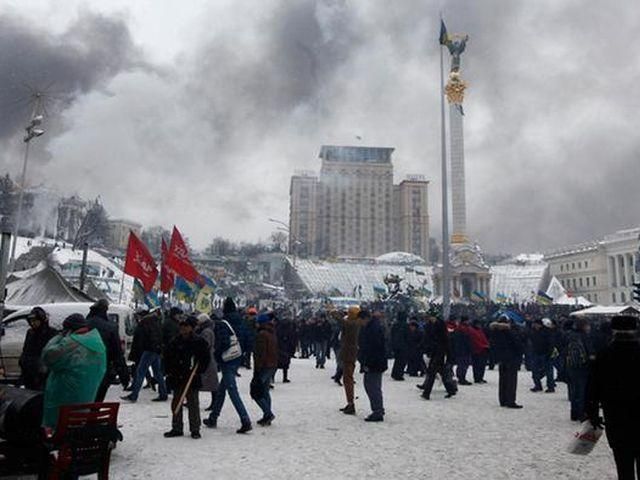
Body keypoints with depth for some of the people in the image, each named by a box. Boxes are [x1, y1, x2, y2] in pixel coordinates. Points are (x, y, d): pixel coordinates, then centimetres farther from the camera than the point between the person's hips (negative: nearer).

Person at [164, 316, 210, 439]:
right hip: (177, 378, 4)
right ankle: (177, 428, 23)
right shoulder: (175, 342, 5)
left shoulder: (199, 342, -5)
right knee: (176, 404, 11)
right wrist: (169, 372, 4)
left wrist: (198, 371, -9)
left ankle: (195, 429, 13)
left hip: (192, 379, -4)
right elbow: (168, 358, 13)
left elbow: (206, 359, -2)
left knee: (193, 404, 3)